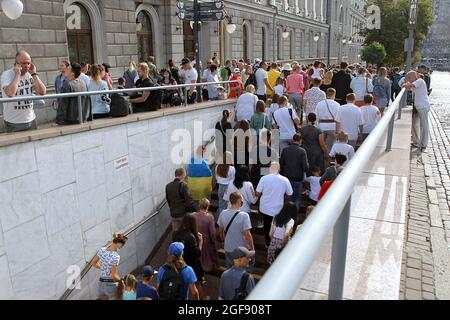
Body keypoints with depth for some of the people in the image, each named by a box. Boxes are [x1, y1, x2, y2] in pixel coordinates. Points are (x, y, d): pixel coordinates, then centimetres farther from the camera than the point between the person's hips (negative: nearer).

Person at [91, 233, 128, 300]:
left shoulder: (102, 250, -5)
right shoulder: (116, 256, -25)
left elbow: (93, 263, 10)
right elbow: (114, 276, -22)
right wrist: (121, 279, -4)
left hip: (101, 283, 7)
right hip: (111, 285, -6)